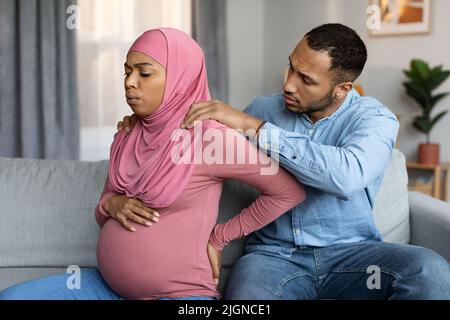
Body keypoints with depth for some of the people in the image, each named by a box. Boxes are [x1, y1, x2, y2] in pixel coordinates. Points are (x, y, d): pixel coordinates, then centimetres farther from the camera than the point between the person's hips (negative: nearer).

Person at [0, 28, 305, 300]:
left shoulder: (211, 136, -13)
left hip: (179, 293, -7)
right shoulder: (126, 138, 8)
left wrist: (218, 238, -2)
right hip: (106, 283, 7)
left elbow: (291, 192, -8)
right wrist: (110, 204, -5)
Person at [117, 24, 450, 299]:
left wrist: (253, 126, -27)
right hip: (274, 253, 1)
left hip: (350, 252, 0)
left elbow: (348, 175, -28)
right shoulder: (264, 110, 6)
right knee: (245, 292, -36)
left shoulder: (374, 119, -5)